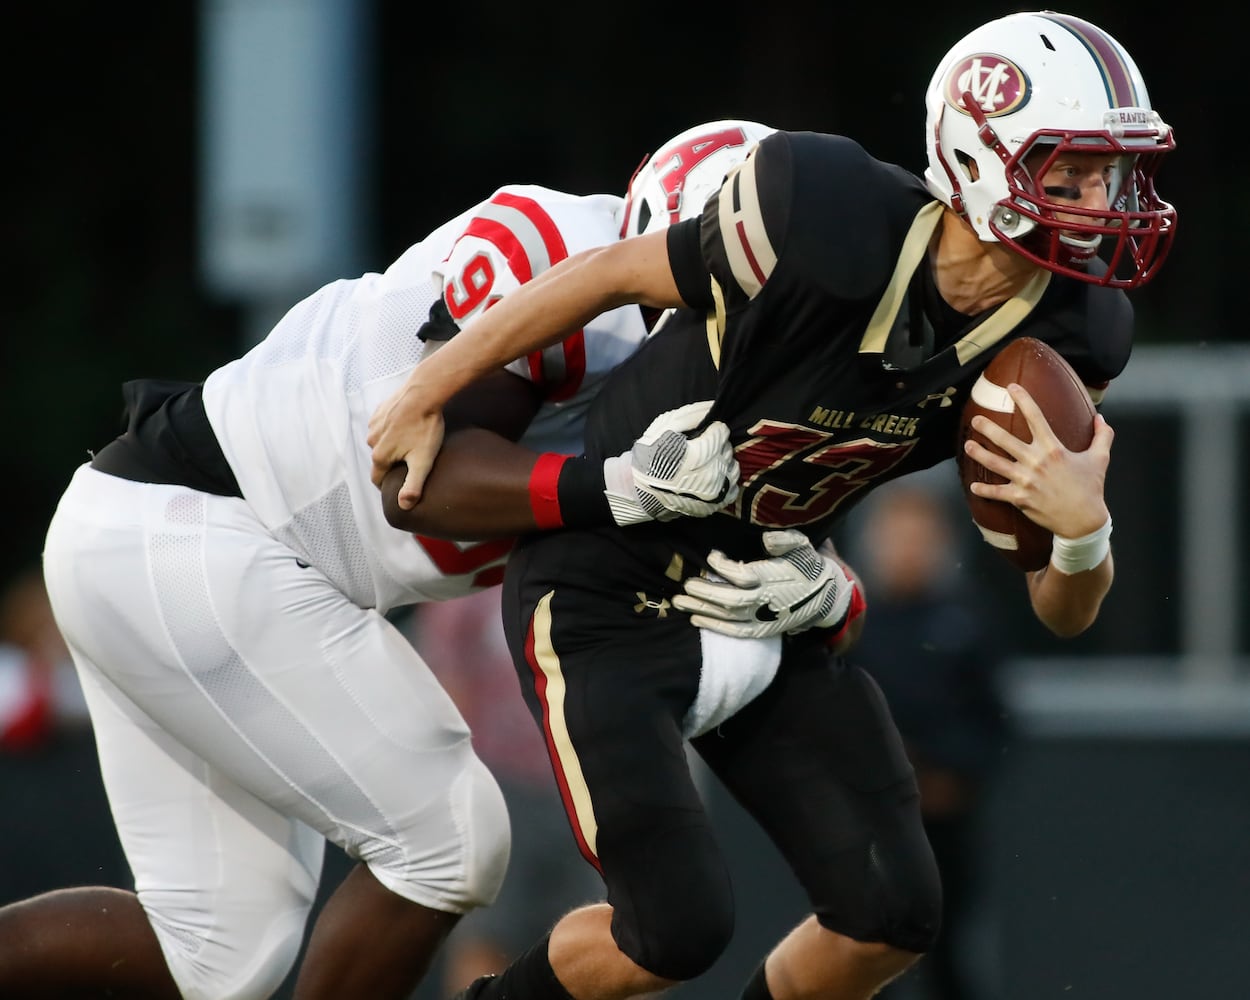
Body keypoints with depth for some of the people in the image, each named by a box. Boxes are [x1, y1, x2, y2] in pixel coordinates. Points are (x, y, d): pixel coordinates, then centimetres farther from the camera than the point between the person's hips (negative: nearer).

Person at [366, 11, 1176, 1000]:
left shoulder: (1067, 336, -12)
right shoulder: (835, 224, -30)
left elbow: (1061, 612, -5)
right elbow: (614, 275, -13)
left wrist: (1083, 530, -30)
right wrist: (427, 397, -3)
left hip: (768, 606, 6)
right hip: (607, 592, -6)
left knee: (892, 916, -3)